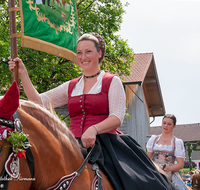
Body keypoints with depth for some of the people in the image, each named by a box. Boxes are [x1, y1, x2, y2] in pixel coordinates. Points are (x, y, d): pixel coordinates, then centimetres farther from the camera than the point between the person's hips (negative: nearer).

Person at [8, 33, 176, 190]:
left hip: (105, 144, -4)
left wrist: (94, 129, -23)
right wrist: (23, 74, 9)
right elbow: (39, 102, 15)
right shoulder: (71, 87, 19)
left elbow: (117, 117, -6)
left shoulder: (112, 82, 6)